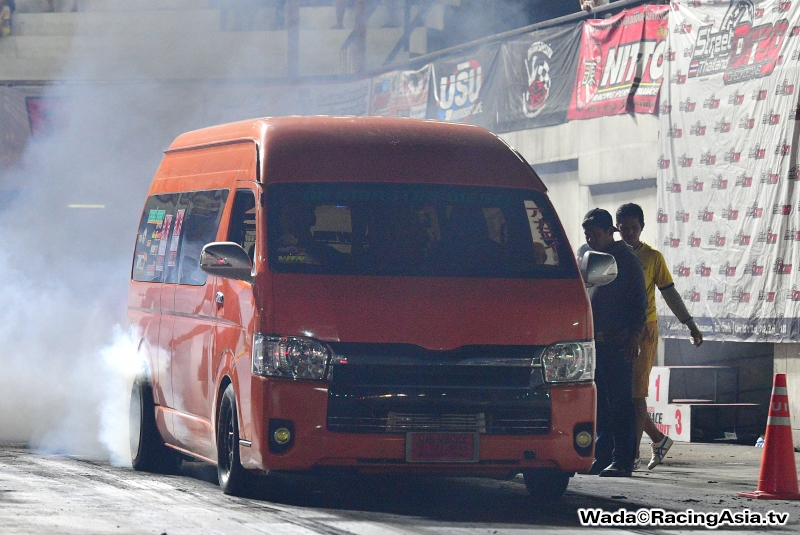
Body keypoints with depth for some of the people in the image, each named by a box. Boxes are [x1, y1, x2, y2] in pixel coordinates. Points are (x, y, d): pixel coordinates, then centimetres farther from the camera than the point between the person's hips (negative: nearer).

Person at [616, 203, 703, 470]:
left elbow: (669, 293, 5)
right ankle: (659, 439, 23)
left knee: (636, 393, -8)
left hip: (643, 331, -4)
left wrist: (690, 324, 2)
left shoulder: (652, 257, 1)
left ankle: (632, 453, -8)